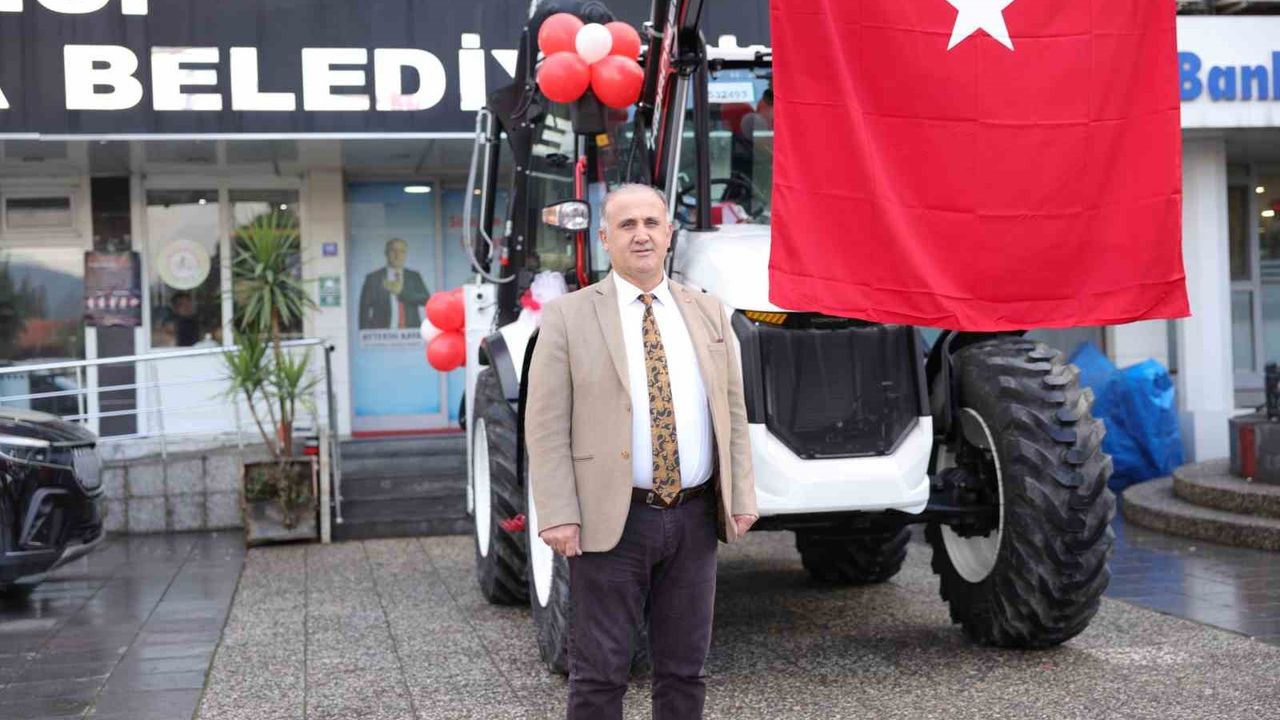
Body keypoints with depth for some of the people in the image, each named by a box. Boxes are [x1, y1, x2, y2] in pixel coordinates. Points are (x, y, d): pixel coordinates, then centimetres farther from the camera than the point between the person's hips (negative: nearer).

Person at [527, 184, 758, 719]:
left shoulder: (708, 314, 11)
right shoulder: (568, 318, -1)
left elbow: (733, 413, 12)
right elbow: (546, 428, -6)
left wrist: (741, 498, 4)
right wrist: (557, 515, -14)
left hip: (695, 519, 4)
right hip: (611, 521, -4)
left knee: (684, 668, 12)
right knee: (600, 673, 2)